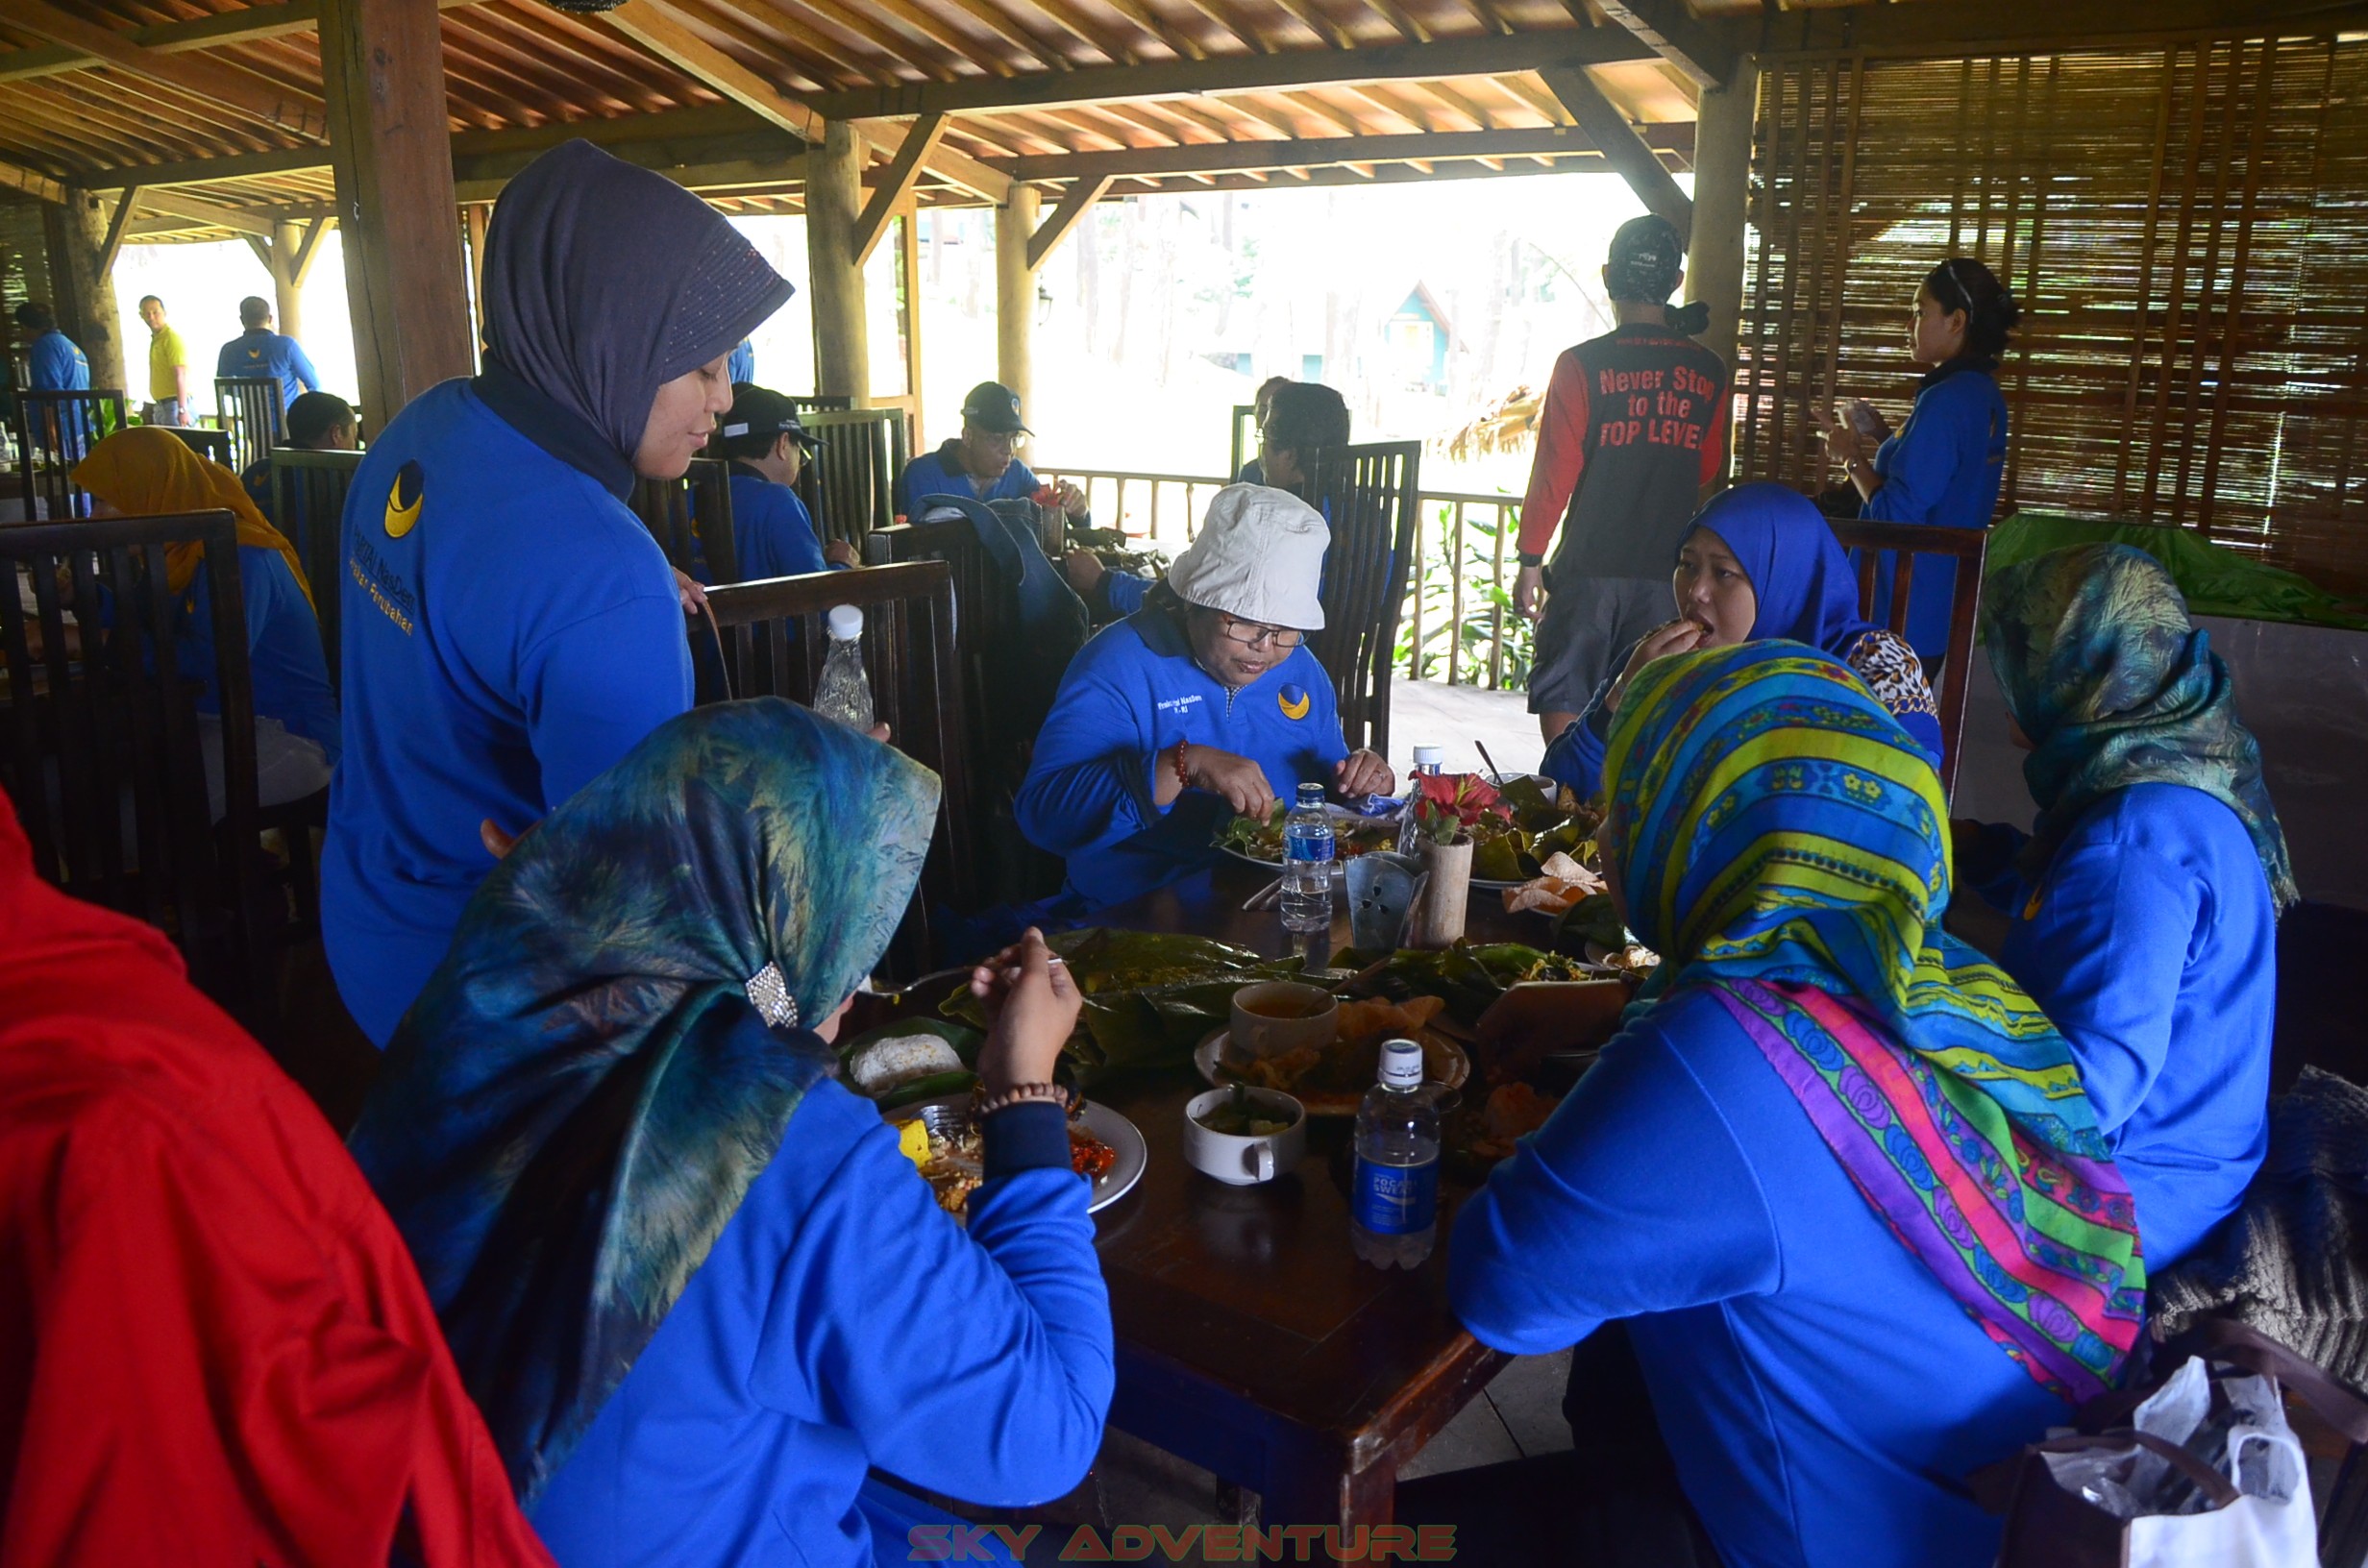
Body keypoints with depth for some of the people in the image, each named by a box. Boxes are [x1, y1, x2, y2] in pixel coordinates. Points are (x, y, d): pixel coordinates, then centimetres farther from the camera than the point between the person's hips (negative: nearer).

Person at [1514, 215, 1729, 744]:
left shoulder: (1583, 364, -9)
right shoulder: (1707, 372, 2)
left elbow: (1554, 473, -10)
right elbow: (1708, 472, 13)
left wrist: (1530, 561, -2)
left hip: (1590, 566, -3)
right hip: (1668, 568, 4)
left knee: (1562, 696, 6)